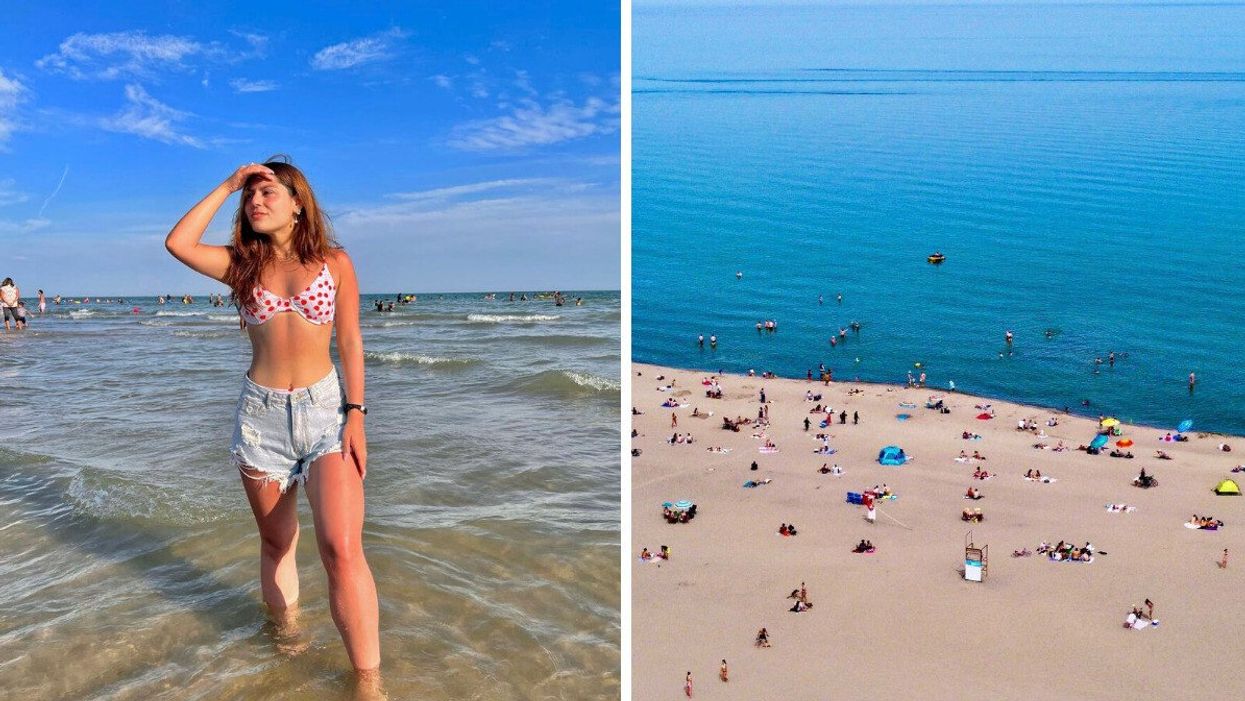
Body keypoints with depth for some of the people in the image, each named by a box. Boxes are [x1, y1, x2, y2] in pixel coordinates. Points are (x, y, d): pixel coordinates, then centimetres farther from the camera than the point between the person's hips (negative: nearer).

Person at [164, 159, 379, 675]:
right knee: (276, 543, 13)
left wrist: (356, 415, -5)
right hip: (260, 415, 3)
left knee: (342, 551, -15)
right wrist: (227, 186, -1)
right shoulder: (242, 264, 9)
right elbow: (178, 244, -7)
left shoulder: (334, 262, 3)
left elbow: (350, 345, 2)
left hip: (325, 410, -3)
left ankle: (369, 683, -10)